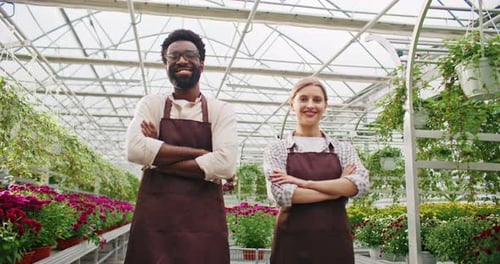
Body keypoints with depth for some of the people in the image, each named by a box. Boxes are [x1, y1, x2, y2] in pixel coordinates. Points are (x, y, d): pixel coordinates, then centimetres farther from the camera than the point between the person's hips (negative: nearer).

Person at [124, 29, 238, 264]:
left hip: (204, 221, 0)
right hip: (154, 218, 1)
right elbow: (135, 149, -11)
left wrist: (158, 160, -10)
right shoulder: (151, 104, 7)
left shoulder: (221, 110, 3)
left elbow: (225, 164, -12)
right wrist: (200, 153, -13)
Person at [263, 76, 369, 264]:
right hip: (293, 241, -2)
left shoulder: (343, 149, 6)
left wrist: (304, 183, -15)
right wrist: (339, 188, -11)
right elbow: (282, 194, -13)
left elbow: (360, 184, -9)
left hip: (336, 240, 2)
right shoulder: (277, 149, 0)